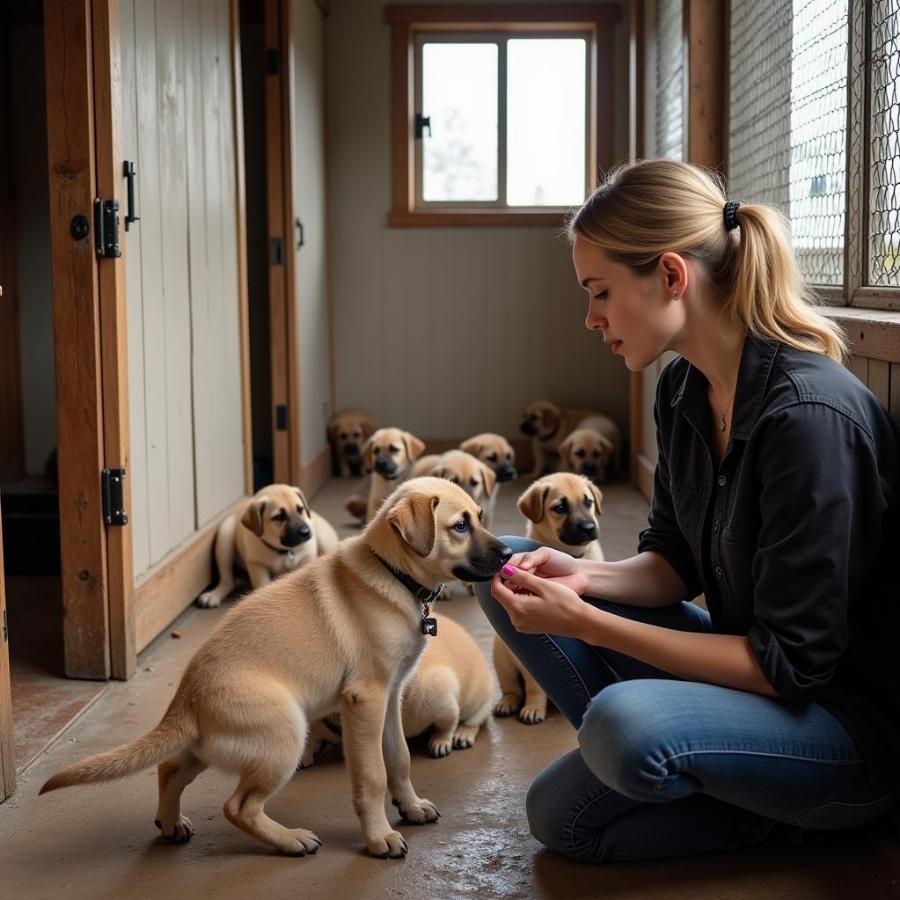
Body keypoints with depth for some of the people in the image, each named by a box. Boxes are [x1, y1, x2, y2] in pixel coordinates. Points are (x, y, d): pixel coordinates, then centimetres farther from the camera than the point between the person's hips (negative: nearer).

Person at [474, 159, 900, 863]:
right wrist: (584, 578, -14)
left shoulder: (810, 414, -28)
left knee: (625, 722, -33)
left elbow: (790, 661, -26)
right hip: (751, 667, 7)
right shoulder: (683, 389, -1)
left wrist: (585, 623, -26)